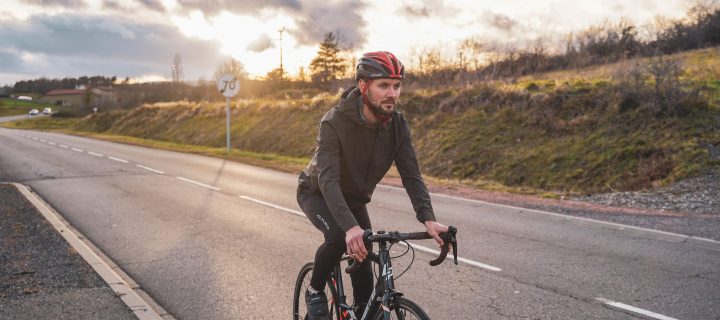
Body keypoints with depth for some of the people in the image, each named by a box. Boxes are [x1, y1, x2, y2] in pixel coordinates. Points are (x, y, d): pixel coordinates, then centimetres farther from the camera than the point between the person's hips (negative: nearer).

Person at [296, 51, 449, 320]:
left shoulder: (398, 125, -18)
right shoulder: (335, 122, -33)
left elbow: (411, 174, -22)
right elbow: (328, 179, -41)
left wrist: (428, 219, -39)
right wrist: (350, 226, -56)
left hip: (354, 199, 5)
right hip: (317, 193, -4)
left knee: (364, 273, -3)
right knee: (338, 236, -33)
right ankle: (315, 291, -6)